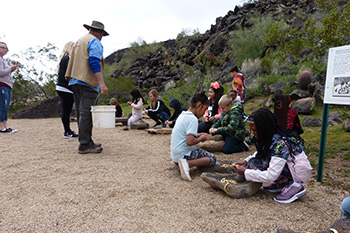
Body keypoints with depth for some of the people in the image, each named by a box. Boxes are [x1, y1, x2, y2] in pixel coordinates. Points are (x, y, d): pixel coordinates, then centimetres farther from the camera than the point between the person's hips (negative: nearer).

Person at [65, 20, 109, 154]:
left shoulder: (78, 41, 26)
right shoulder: (95, 42, -3)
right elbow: (94, 63, -17)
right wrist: (101, 83, -23)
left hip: (75, 82, 9)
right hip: (87, 83, -9)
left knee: (81, 113, 10)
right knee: (86, 113, -11)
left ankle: (87, 142, 17)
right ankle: (84, 145, -10)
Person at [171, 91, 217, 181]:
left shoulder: (182, 115, 10)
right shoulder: (193, 119, -19)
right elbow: (189, 142, -27)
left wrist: (197, 135, 13)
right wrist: (201, 139, -9)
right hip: (183, 155, -9)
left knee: (199, 150, 32)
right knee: (212, 159, -3)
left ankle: (180, 162, 9)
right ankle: (187, 163, -20)